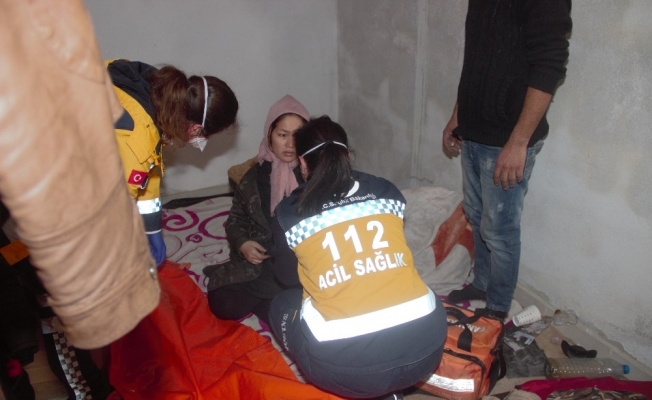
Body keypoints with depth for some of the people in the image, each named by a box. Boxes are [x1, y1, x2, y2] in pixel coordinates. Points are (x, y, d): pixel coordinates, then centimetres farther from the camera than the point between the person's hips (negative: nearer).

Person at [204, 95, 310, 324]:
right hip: (261, 260, 2)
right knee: (222, 304, -16)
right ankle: (265, 297, 12)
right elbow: (236, 219, 15)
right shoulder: (256, 176, 6)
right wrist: (242, 243, -6)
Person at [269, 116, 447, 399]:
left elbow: (286, 276, 22)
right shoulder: (387, 191, 10)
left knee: (282, 305, 24)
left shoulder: (290, 214, 3)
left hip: (350, 369, -4)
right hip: (426, 346, 5)